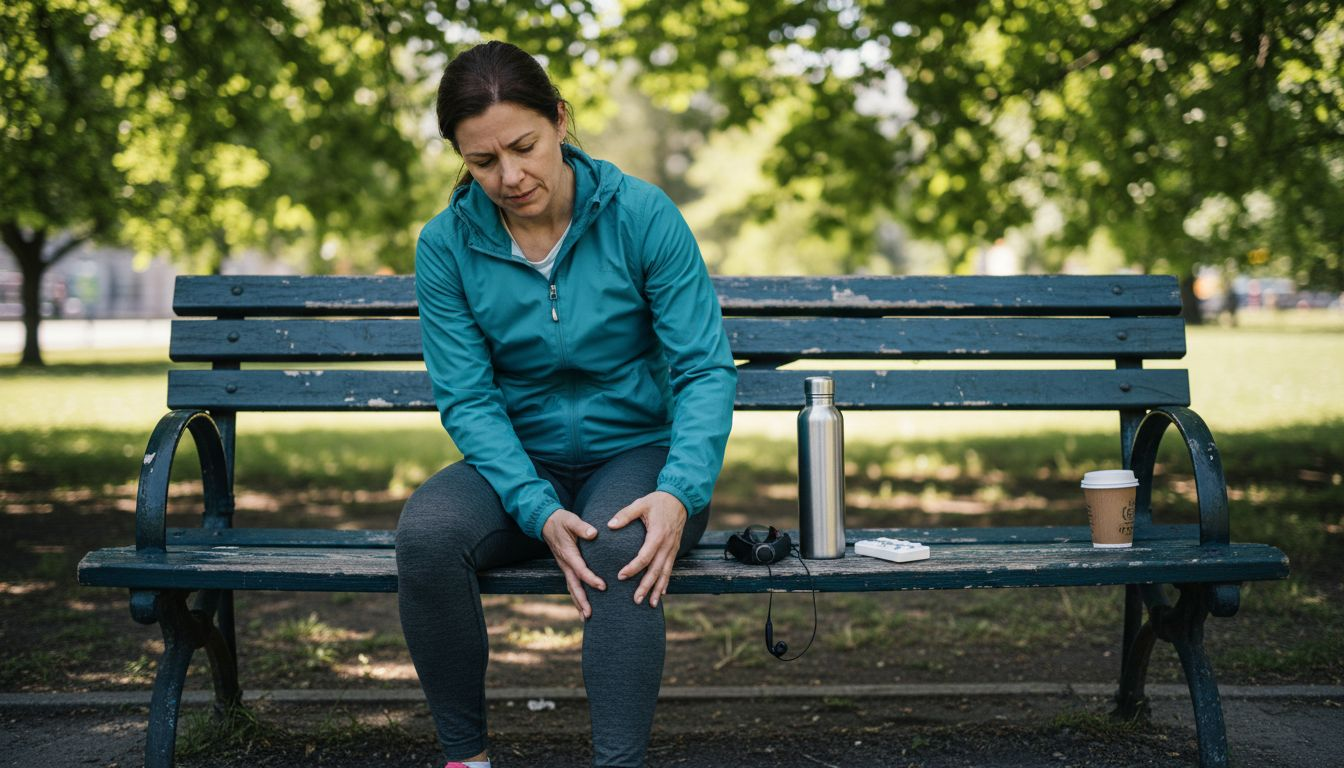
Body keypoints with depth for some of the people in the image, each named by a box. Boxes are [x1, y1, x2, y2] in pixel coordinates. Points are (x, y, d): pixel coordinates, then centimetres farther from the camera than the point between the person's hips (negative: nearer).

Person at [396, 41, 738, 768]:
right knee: (426, 534, -30)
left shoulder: (641, 215, -11)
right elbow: (466, 399, -8)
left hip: (635, 452, -2)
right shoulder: (446, 244, -6)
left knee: (622, 546, -37)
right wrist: (539, 512, -24)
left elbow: (706, 368, -12)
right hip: (520, 465, 2)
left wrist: (680, 493, -29)